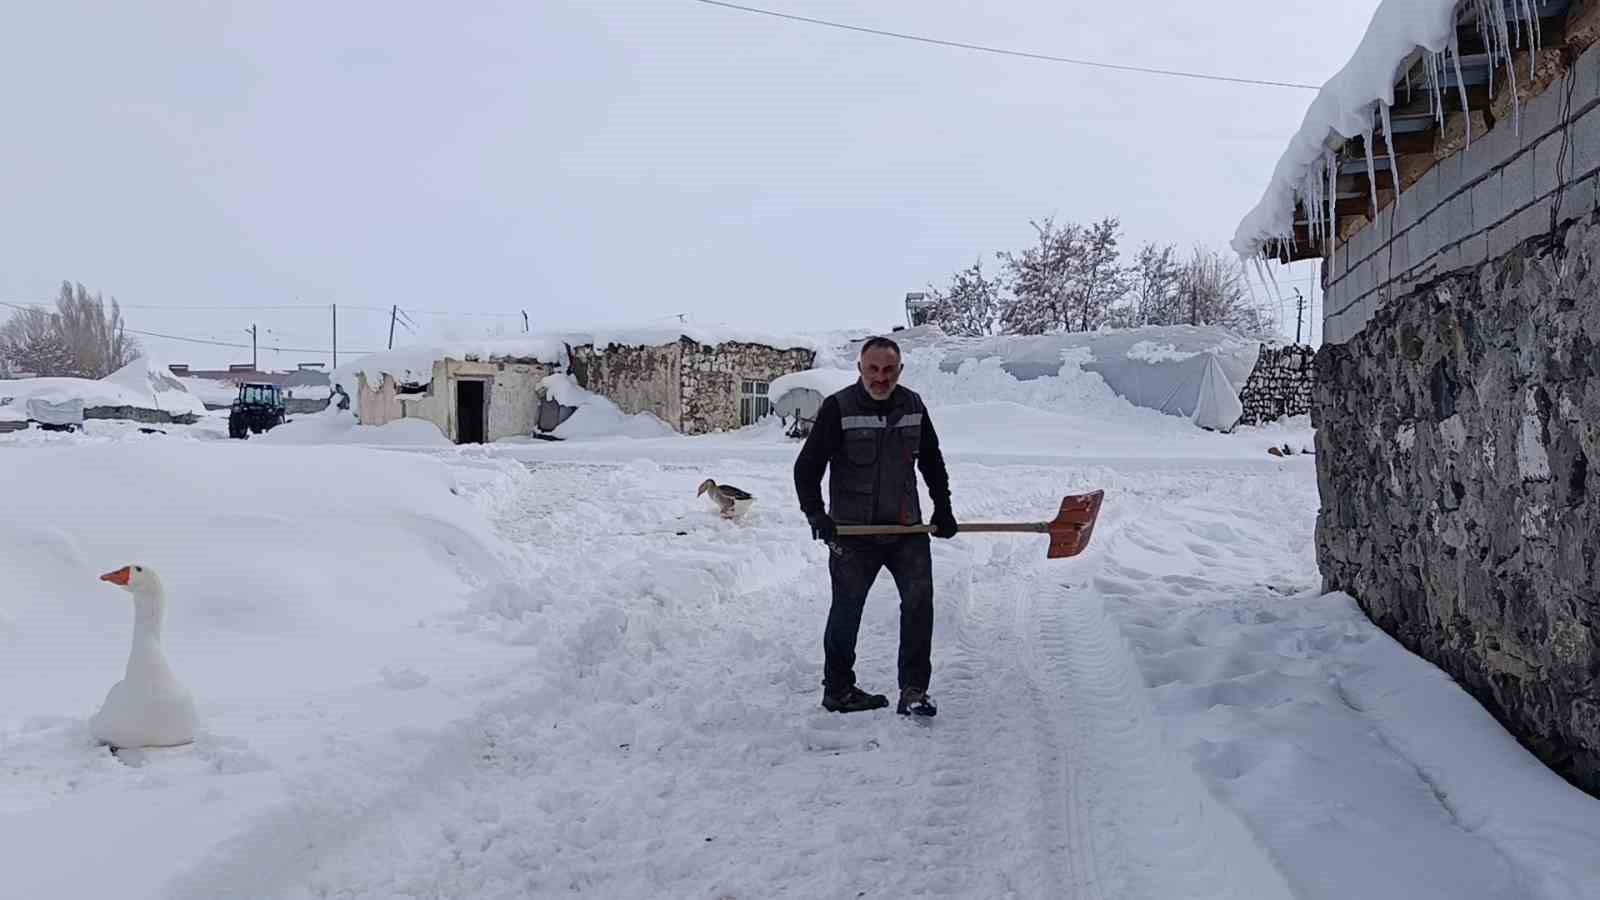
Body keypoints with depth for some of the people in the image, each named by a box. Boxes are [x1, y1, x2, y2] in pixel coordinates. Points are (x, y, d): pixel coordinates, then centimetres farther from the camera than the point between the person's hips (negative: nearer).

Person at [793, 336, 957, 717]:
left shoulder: (913, 406, 6)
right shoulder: (838, 408, -9)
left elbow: (932, 462, 20)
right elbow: (806, 468, -7)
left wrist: (943, 510, 17)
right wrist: (816, 515, -17)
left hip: (907, 528, 4)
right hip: (853, 532, -3)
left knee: (919, 599, -7)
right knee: (847, 610, 6)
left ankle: (913, 690, 0)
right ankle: (837, 689, 22)